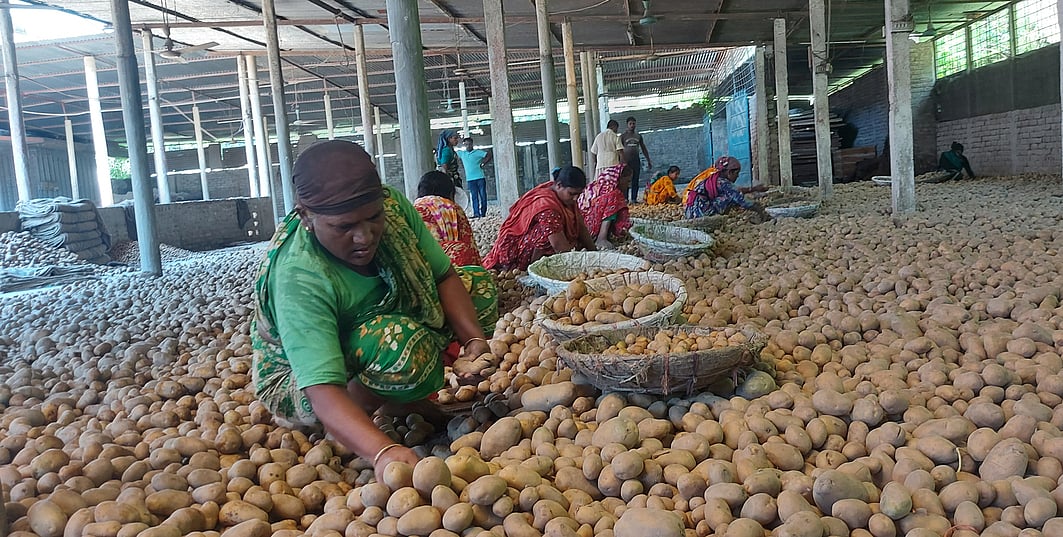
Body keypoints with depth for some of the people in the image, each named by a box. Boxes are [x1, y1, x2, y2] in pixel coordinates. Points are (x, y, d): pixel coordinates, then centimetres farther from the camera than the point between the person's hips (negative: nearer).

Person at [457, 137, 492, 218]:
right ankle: (476, 213, -4)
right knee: (474, 196, 0)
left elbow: (489, 155, -5)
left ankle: (483, 213, 7)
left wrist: (482, 164, -7)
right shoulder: (462, 154, 10)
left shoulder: (478, 152, 0)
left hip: (480, 177, -2)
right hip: (470, 179, 2)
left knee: (483, 195, 0)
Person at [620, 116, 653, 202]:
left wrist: (648, 161, 15)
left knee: (635, 181, 1)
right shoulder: (623, 136, 3)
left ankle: (634, 198, 4)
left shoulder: (638, 136, 14)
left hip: (636, 161, 4)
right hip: (626, 161, -3)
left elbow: (644, 149, 19)